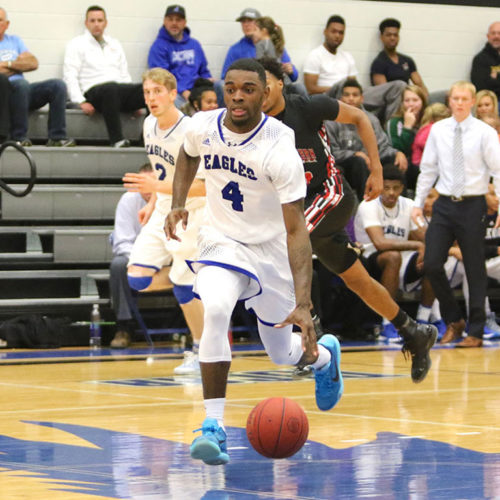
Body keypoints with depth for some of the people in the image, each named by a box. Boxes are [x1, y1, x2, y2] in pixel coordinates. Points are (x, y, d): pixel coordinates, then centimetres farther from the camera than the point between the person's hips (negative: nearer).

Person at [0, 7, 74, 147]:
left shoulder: (15, 41, 23)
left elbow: (33, 63, 10)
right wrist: (19, 66, 1)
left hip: (23, 91, 6)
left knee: (57, 85, -17)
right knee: (21, 84, -38)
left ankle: (57, 137, -21)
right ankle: (19, 137, -31)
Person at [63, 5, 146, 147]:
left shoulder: (115, 44, 28)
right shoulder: (77, 44, 12)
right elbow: (70, 76, 2)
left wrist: (134, 101, 9)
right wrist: (81, 102, -12)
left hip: (119, 91, 5)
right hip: (94, 91, -5)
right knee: (111, 88, -42)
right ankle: (117, 140, -46)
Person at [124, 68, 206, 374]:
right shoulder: (150, 125, 1)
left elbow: (204, 187, -26)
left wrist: (156, 187, -34)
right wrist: (152, 203, 16)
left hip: (190, 216, -7)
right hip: (163, 213, 7)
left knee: (184, 287, -4)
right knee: (137, 279, -5)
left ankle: (202, 351, 16)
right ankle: (186, 274, 20)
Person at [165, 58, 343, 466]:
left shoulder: (280, 150, -27)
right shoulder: (203, 127, -13)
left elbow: (296, 229, -30)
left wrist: (303, 304, -38)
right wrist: (178, 203, -2)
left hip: (272, 250, -2)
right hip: (222, 242, 2)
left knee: (283, 353, 13)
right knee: (215, 311, -31)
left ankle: (324, 354, 52)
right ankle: (214, 425, -27)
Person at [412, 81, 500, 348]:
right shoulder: (438, 130, 5)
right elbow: (428, 168, 12)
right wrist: (418, 202, 10)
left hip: (472, 205, -3)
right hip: (444, 204, 3)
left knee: (475, 270, 2)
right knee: (431, 264, -2)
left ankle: (475, 332, 11)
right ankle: (453, 320, 17)